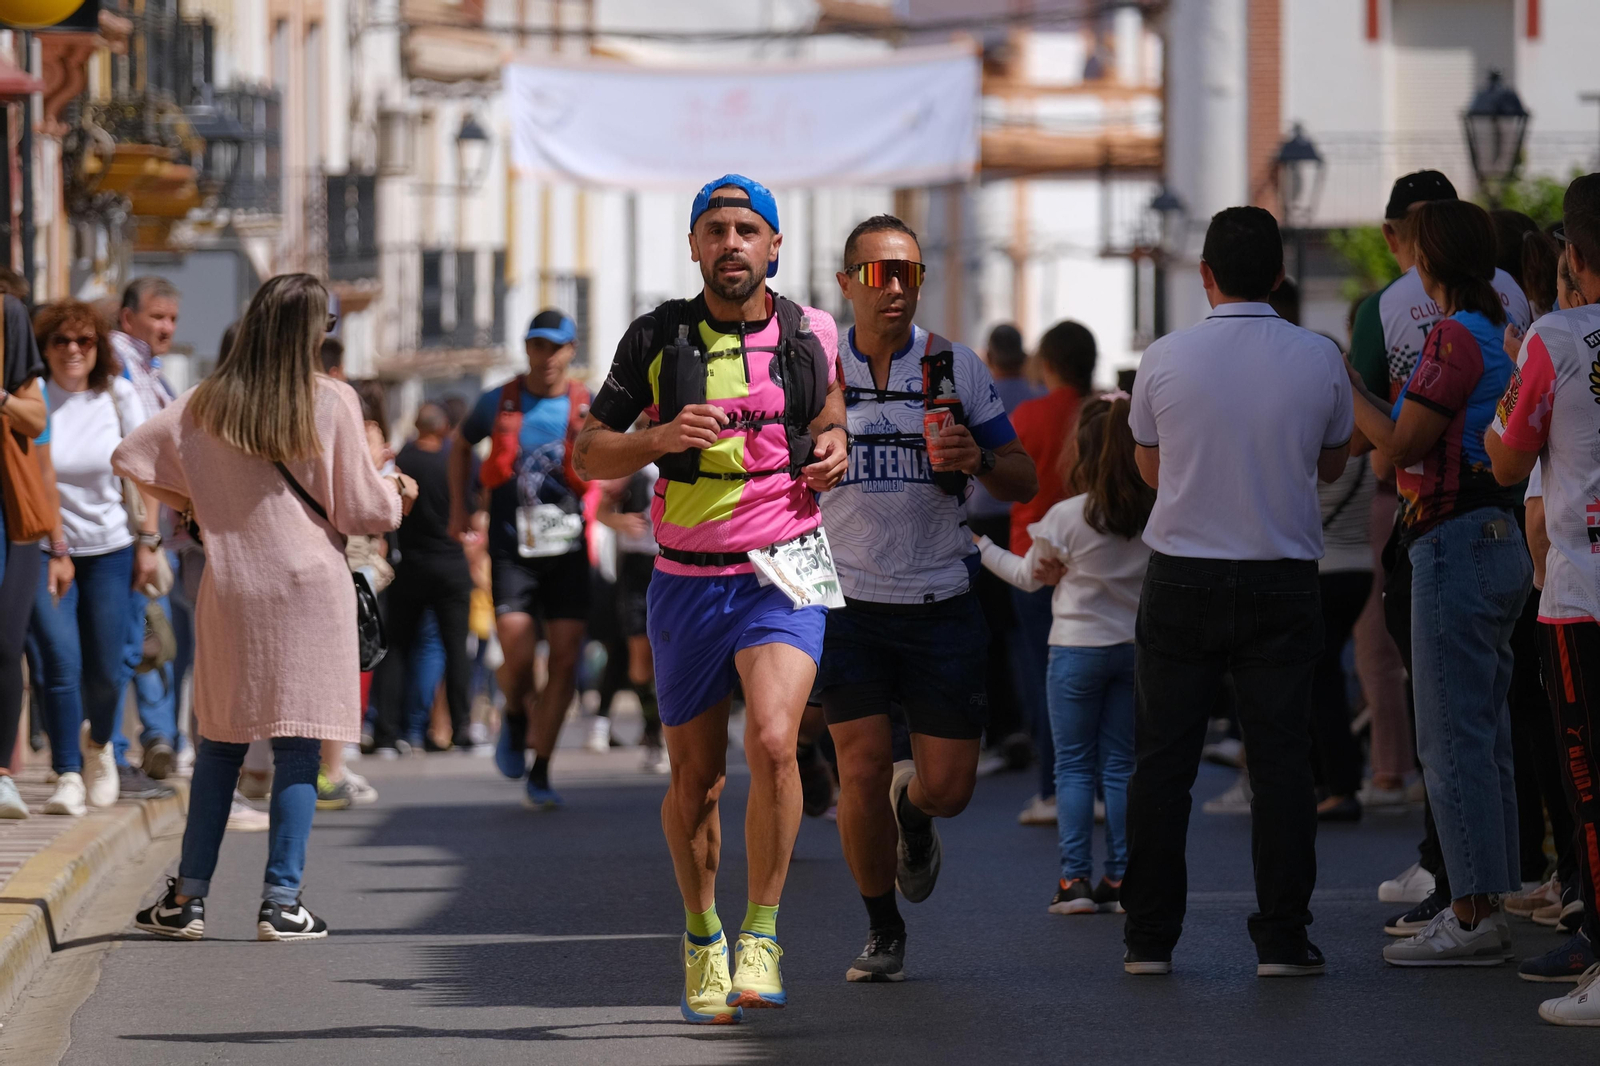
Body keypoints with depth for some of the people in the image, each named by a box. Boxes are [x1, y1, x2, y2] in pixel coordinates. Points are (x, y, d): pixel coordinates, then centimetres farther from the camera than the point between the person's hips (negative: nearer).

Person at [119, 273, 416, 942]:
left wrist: (185, 500, 18)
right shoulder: (331, 403, -6)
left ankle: (189, 898, 9)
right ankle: (282, 901, -4)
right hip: (309, 587, -3)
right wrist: (399, 495, 21)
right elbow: (361, 509, -1)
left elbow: (130, 455, 2)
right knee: (298, 747, 0)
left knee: (219, 744, 11)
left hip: (230, 589, 3)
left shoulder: (207, 405, 1)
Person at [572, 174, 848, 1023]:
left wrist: (833, 452, 2)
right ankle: (702, 940, 30)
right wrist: (658, 439, -15)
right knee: (696, 777, 7)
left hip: (783, 572, -1)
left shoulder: (809, 333, 3)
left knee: (772, 741, -22)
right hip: (688, 579, 1)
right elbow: (587, 452, 4)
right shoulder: (657, 338, -1)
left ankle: (761, 939, -10)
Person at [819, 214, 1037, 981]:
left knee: (949, 787, -2)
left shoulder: (957, 367, 2)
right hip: (847, 601, 0)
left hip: (940, 603, 1)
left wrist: (978, 460, -15)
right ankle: (882, 932, 11)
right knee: (862, 768, -9)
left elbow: (1023, 483, 5)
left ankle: (911, 807, 37)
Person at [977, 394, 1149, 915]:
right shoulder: (1157, 515, -5)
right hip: (1136, 644, 3)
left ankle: (1075, 878, -1)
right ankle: (1120, 877, 7)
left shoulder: (1067, 516, -12)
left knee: (1074, 766, 4)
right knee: (1120, 765, 9)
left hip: (1077, 647, -3)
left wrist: (981, 547, 16)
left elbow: (1029, 576, 2)